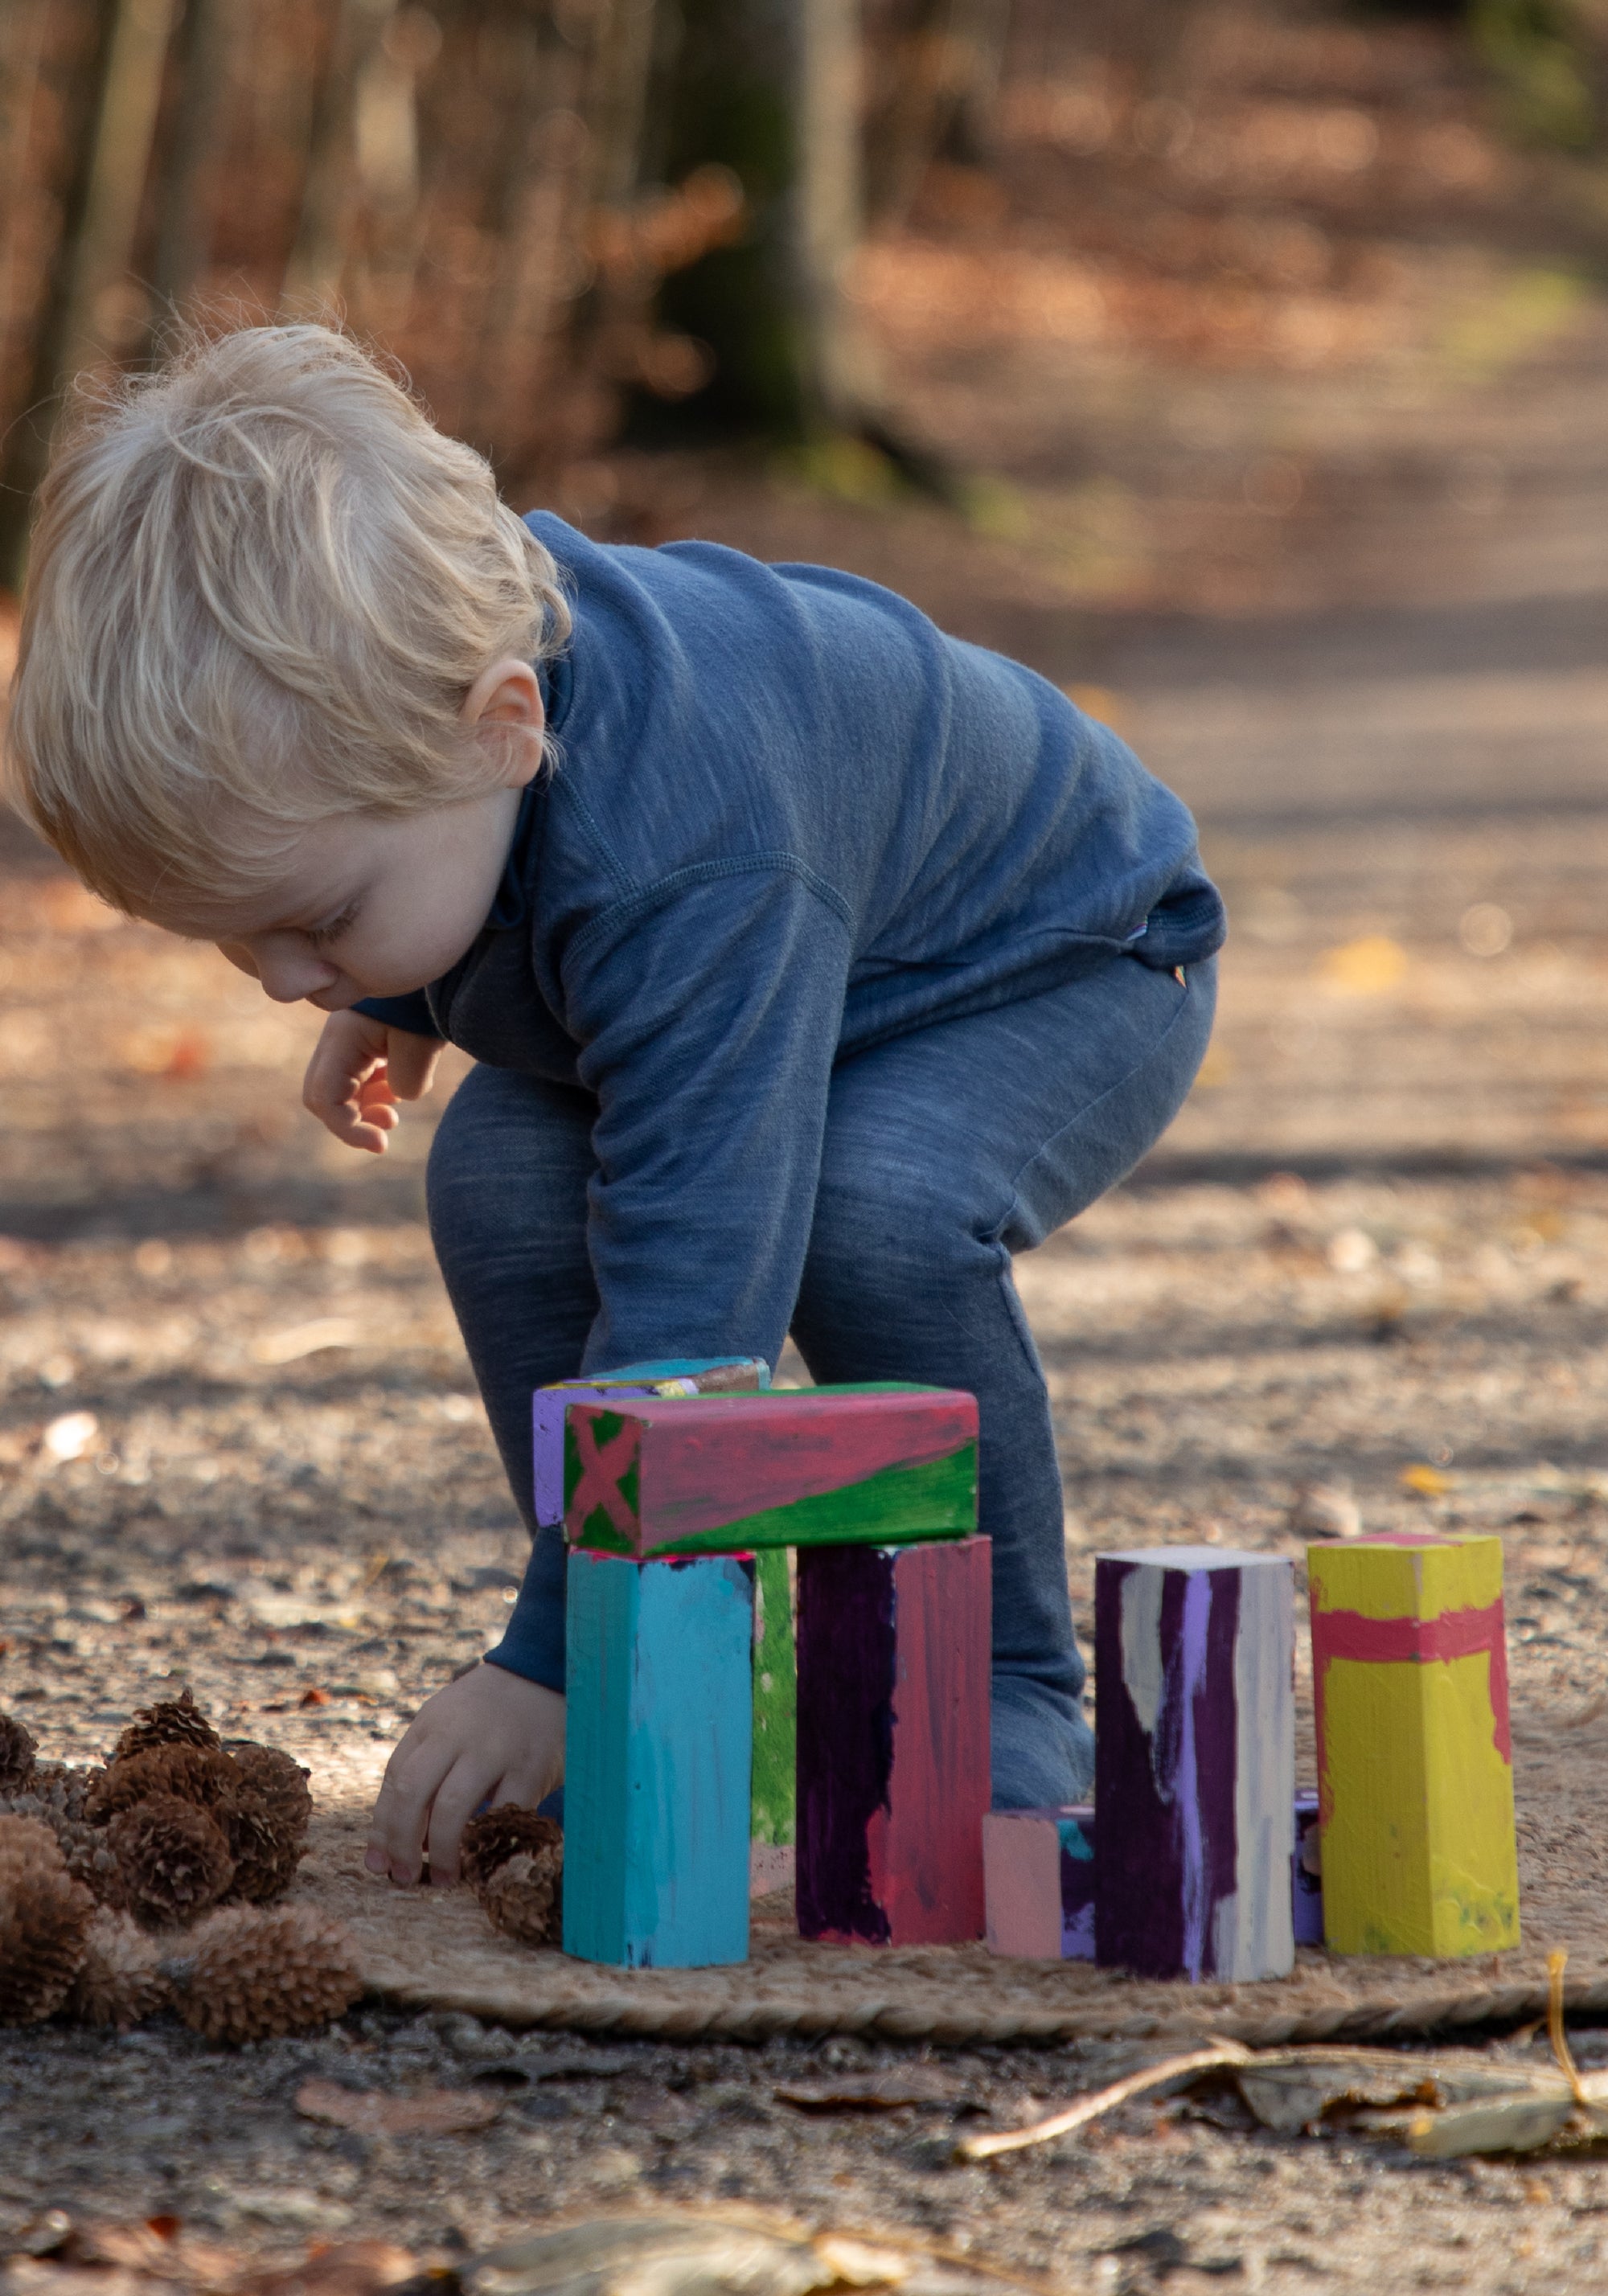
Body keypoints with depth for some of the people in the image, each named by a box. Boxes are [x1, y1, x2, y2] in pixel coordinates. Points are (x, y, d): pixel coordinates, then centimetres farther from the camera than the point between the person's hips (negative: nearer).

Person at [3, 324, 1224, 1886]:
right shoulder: (432, 646, -24)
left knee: (875, 1212, -37)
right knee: (503, 1179, -18)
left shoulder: (687, 877, -47)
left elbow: (684, 1307, -47)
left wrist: (555, 1665, -45)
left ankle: (1006, 1694, -17)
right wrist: (393, 999, 19)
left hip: (1062, 963, -7)